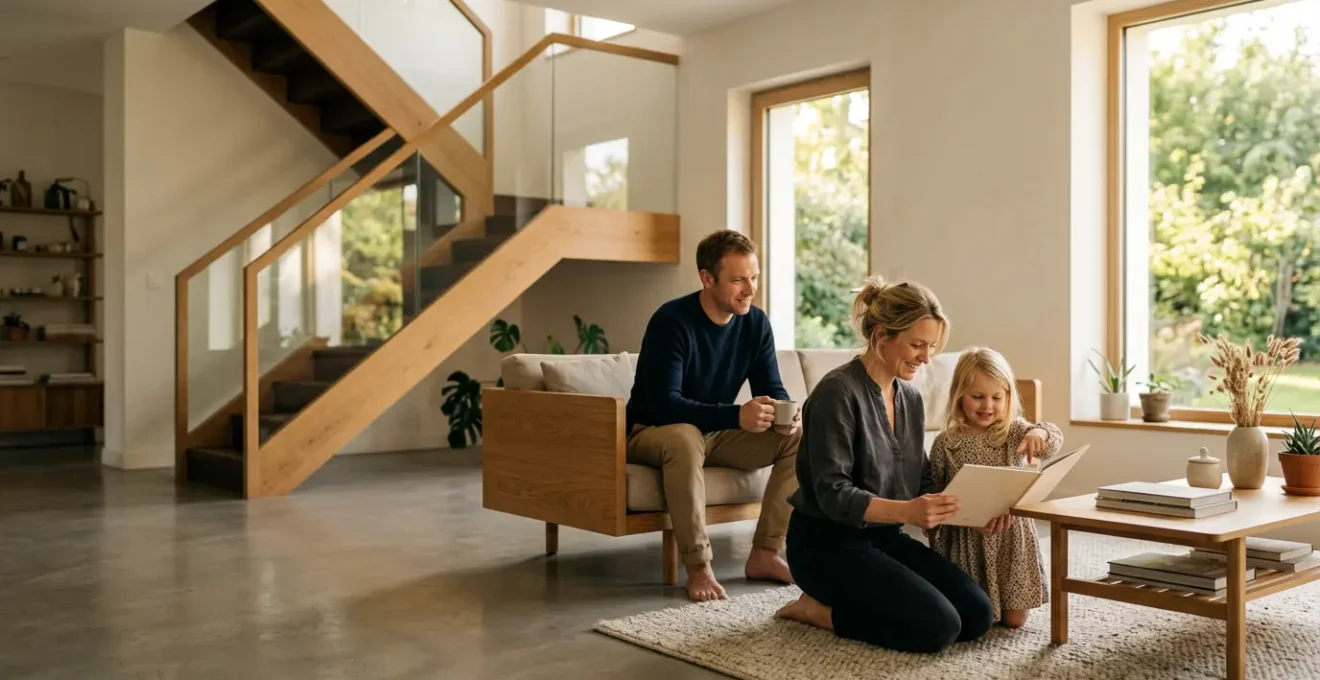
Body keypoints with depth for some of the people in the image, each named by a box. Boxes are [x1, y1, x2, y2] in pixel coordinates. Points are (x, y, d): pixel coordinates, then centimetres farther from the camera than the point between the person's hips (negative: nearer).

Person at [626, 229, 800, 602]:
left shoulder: (756, 323, -5)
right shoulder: (671, 320, -24)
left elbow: (772, 389, -2)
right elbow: (664, 404, -31)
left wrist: (787, 414, -28)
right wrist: (736, 415, -43)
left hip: (716, 433, 6)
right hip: (653, 432, -6)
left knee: (799, 437, -13)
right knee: (684, 438, -40)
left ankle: (764, 553, -9)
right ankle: (697, 566, -30)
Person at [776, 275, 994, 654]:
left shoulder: (911, 398, 8)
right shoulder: (838, 392, -19)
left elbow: (921, 481, 10)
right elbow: (833, 494, -23)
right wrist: (906, 511, -38)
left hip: (885, 537, 9)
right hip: (829, 543, -8)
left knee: (977, 614, -3)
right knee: (937, 626, -20)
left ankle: (845, 602, 9)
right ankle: (819, 609, -2)